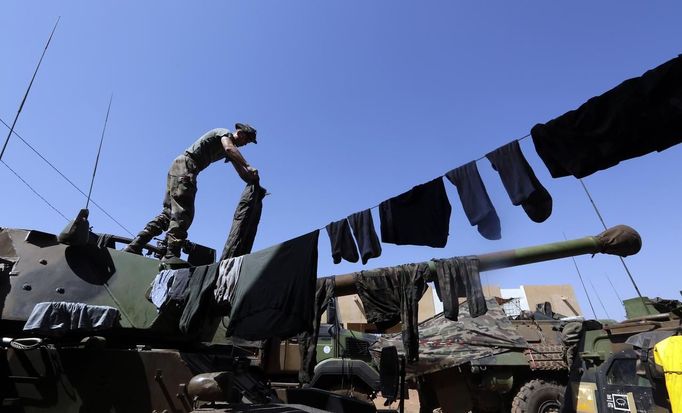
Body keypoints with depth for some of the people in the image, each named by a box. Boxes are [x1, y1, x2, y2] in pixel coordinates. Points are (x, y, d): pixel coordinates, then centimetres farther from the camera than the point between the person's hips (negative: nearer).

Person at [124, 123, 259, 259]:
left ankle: (133, 248, 4)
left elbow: (241, 172, 17)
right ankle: (172, 255, -26)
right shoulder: (225, 133, 0)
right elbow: (229, 148, -23)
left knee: (169, 212, 5)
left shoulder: (228, 153, 25)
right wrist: (248, 167, -31)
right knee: (182, 212, -19)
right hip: (184, 165, -9)